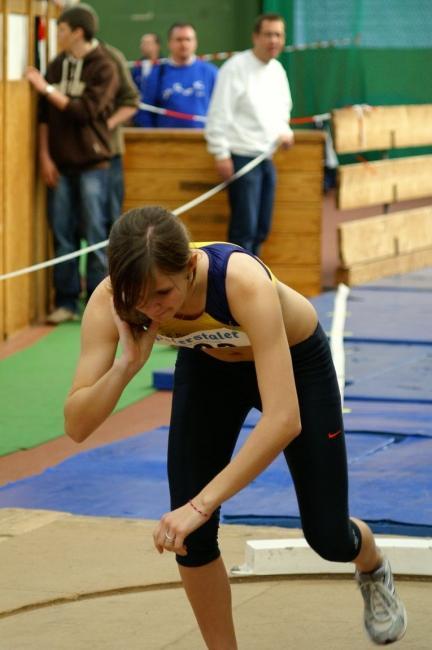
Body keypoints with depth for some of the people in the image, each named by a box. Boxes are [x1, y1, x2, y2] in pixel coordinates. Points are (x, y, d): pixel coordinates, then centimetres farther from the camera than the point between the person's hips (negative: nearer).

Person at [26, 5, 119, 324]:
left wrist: (47, 89, -15)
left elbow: (86, 110, -15)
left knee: (96, 235, 0)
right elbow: (44, 115, 9)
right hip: (60, 163, 4)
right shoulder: (57, 65, 9)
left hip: (92, 163, -4)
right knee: (63, 235, 5)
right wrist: (45, 156, 1)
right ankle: (66, 301, 11)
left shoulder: (104, 68, -5)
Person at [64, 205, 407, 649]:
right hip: (208, 365, 3)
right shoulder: (112, 301, -33)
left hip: (295, 361, -3)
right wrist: (127, 363, -48)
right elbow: (76, 426, -31)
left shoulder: (243, 282, -44)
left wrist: (202, 503, -51)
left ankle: (373, 568, 40)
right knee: (190, 535, -11)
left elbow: (284, 419, -49)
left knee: (328, 537, 2)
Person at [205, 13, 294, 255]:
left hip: (268, 157, 8)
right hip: (243, 157, -8)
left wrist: (285, 131, 6)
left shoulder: (277, 70, 12)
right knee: (244, 228, -9)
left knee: (262, 229, 10)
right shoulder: (236, 67, -11)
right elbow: (219, 114, -13)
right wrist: (221, 154, -17)